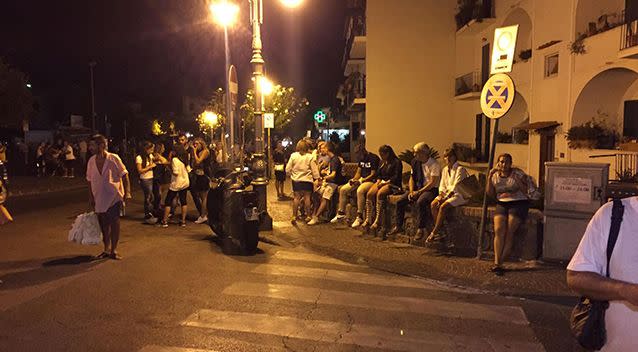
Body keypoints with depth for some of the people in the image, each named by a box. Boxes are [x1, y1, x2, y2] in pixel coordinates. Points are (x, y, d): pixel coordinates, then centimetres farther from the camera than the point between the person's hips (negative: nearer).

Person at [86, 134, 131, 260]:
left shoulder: (114, 158, -11)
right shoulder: (91, 161, 2)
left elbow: (124, 175, -8)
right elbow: (90, 180, 12)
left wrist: (127, 192, -14)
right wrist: (91, 197, 11)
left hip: (114, 197, -4)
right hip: (99, 198, 5)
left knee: (114, 223, -3)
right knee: (103, 224, 12)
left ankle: (113, 250, 11)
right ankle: (106, 249, 28)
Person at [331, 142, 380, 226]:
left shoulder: (374, 158, -12)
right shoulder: (361, 159, 13)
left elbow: (373, 175, -16)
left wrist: (360, 181, -21)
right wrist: (353, 179, -4)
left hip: (371, 181, -9)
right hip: (361, 180, 9)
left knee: (360, 191, -38)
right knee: (343, 189, -2)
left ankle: (359, 217, -33)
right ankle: (341, 213, 7)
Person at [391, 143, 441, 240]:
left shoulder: (434, 164, -13)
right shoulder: (415, 162, 7)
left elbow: (433, 183, -17)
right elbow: (412, 178, 13)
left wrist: (419, 192, -19)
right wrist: (411, 191, -3)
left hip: (431, 189, -7)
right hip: (417, 188, 7)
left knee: (420, 202, -36)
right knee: (400, 201, -10)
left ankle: (421, 229, -24)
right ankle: (398, 226, 3)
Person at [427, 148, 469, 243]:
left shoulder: (460, 169, -10)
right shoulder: (445, 169, 14)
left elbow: (456, 187, -18)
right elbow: (442, 185, 14)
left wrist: (446, 198, -24)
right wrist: (441, 195, -7)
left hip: (459, 195, -7)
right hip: (447, 193, 7)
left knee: (443, 207, -30)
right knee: (433, 205, -19)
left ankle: (434, 233, -21)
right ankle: (439, 233, -17)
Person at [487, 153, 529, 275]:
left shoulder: (518, 173, 3)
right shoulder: (495, 176, 13)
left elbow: (525, 191, -3)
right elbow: (491, 194, 5)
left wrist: (516, 178, -15)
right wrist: (489, 178, -4)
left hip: (518, 203, -3)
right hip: (502, 204, 3)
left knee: (509, 231, -19)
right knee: (499, 230, -20)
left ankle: (498, 263, -15)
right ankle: (497, 263, -24)